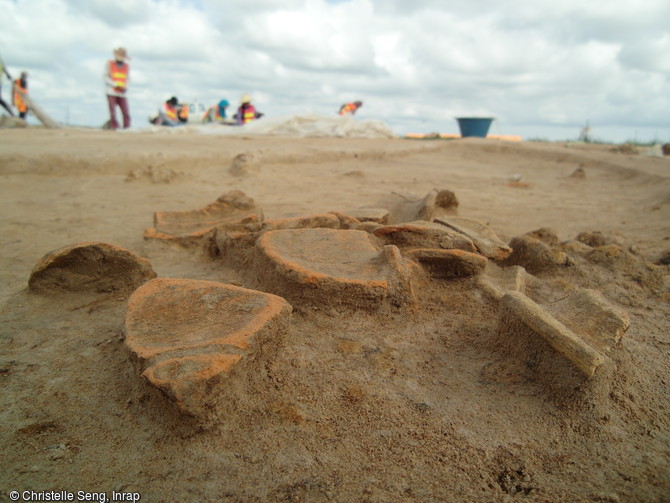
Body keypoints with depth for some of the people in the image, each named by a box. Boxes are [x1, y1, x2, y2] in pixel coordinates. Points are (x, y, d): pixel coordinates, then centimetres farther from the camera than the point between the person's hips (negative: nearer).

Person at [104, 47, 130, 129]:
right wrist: (116, 85, -14)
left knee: (126, 114, -9)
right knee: (113, 114, -7)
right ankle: (115, 128, -4)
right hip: (112, 93, -2)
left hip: (122, 94, 2)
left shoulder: (127, 66, 10)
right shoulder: (109, 64, 4)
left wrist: (125, 88, -6)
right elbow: (106, 78, 1)